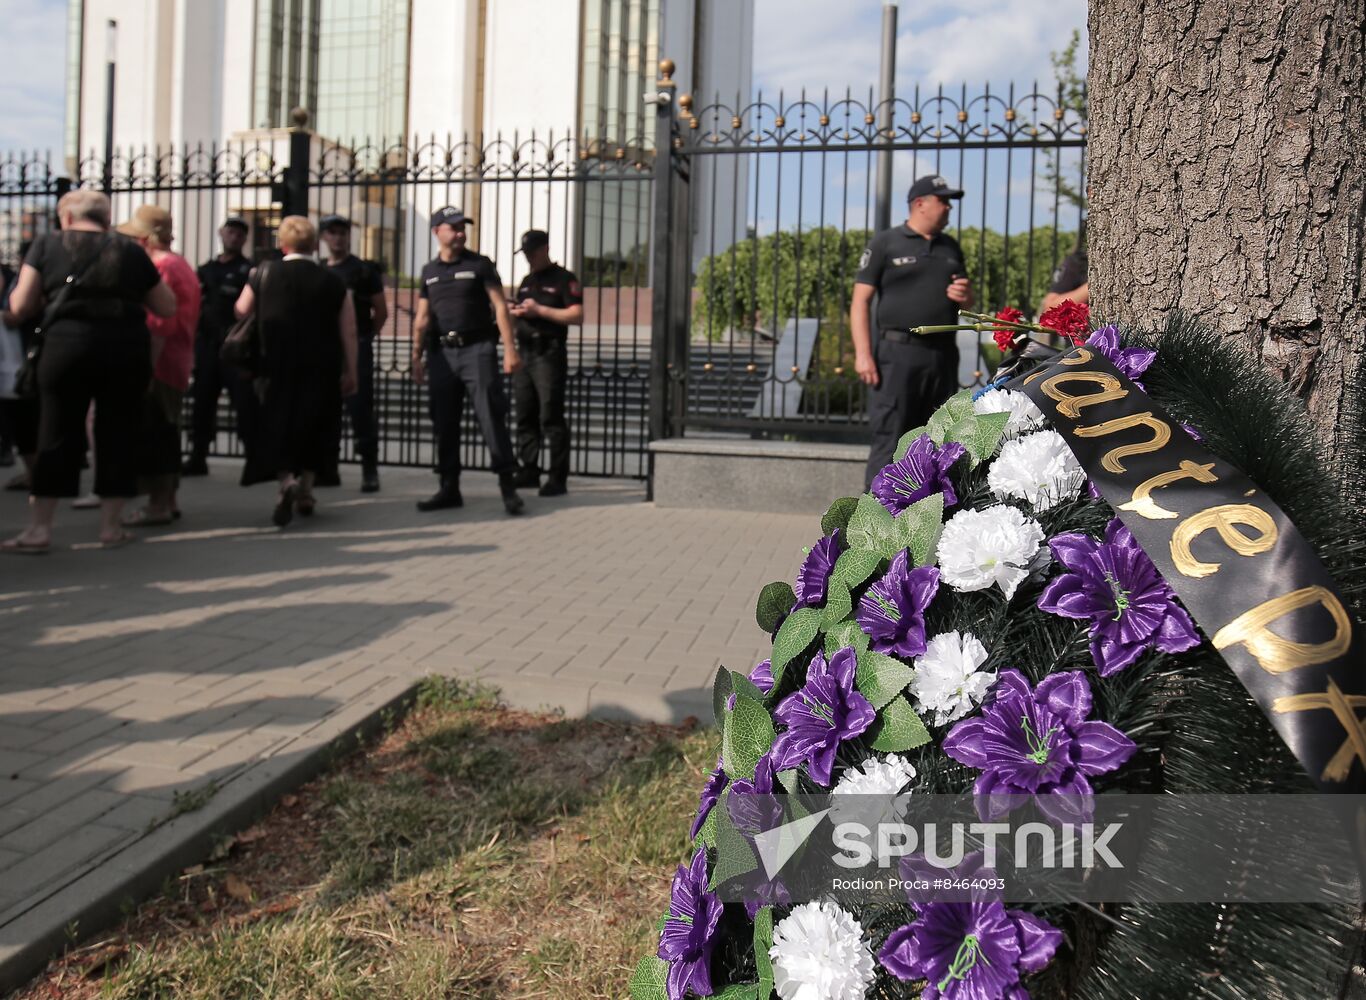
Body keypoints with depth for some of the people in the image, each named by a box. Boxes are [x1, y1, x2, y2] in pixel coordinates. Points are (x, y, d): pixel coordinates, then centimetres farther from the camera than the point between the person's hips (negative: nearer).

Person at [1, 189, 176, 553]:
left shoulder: (47, 244, 9)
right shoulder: (131, 251, 11)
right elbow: (168, 308, 15)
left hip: (68, 343, -1)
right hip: (128, 347, 1)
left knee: (57, 435, 7)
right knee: (118, 434, 9)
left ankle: (39, 528, 8)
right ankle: (111, 526, 14)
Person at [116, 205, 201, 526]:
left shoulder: (159, 270, -15)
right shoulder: (182, 266, 15)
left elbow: (157, 326, -22)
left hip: (158, 365, -10)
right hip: (178, 364, 10)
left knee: (151, 434, -5)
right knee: (166, 433, 16)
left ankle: (158, 505, -2)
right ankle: (168, 500, 22)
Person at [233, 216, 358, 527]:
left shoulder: (264, 273, -3)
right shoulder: (334, 282, -3)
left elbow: (241, 311, 7)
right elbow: (348, 332, -3)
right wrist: (350, 372, 5)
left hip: (277, 366, -1)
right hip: (321, 371, 1)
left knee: (275, 425, 6)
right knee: (313, 428, 15)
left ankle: (285, 479, -19)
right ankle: (305, 490, 21)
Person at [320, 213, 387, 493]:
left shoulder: (364, 270, 0)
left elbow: (381, 311, 2)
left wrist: (363, 337, 6)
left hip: (356, 347, -5)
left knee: (360, 409, -7)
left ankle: (370, 471, -3)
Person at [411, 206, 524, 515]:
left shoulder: (479, 264, 2)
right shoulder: (430, 270, 14)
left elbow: (500, 307, -3)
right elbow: (422, 318, 17)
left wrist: (510, 349, -12)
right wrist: (417, 357, 10)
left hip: (477, 349, -4)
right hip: (442, 353, 4)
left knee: (491, 417, -9)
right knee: (444, 423, 6)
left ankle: (507, 486, -6)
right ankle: (449, 489, 15)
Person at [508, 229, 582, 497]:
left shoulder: (563, 279, -2)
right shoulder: (526, 282, 22)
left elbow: (577, 315, -12)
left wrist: (539, 310, -14)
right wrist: (515, 312, 6)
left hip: (550, 354, -8)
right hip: (524, 353, 8)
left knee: (551, 418, -9)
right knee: (525, 416, 7)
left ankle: (557, 478, -8)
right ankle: (529, 471, 14)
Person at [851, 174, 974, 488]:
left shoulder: (950, 247, 20)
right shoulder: (885, 243, 2)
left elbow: (966, 302, 29)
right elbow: (860, 300, -4)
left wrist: (965, 296, 3)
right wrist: (863, 353, -14)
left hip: (943, 354, 6)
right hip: (899, 352, -6)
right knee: (889, 440, -9)